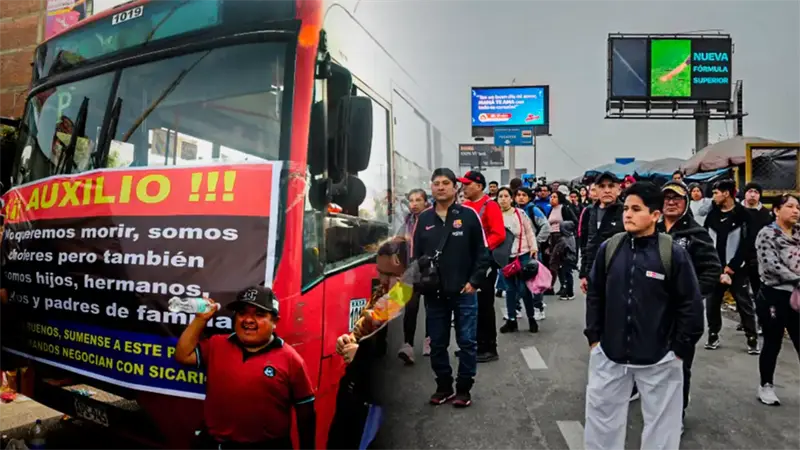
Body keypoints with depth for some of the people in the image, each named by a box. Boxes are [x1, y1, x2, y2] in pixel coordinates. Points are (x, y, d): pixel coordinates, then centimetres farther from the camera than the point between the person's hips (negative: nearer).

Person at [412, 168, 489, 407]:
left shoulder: (469, 215, -2)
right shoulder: (423, 219, 6)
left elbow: (483, 252, -2)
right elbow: (415, 255, 10)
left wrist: (474, 281, -7)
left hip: (464, 291, -3)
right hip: (433, 293, 3)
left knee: (467, 342, 5)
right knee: (437, 343, 11)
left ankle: (463, 389, 20)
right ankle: (443, 386, 27)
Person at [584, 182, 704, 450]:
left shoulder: (674, 253, -11)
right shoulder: (608, 248, -3)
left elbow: (691, 305, -5)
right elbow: (595, 295, 7)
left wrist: (679, 349, -4)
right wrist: (594, 337, 5)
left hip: (659, 359, -2)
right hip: (609, 355, 3)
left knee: (661, 422, 14)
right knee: (601, 418, 14)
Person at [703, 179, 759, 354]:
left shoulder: (742, 215, -5)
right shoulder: (712, 215, 6)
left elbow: (746, 244, -9)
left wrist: (731, 267, -11)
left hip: (737, 269, -3)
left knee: (744, 304, 2)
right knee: (712, 303, 7)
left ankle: (752, 339, 12)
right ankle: (713, 336, 20)